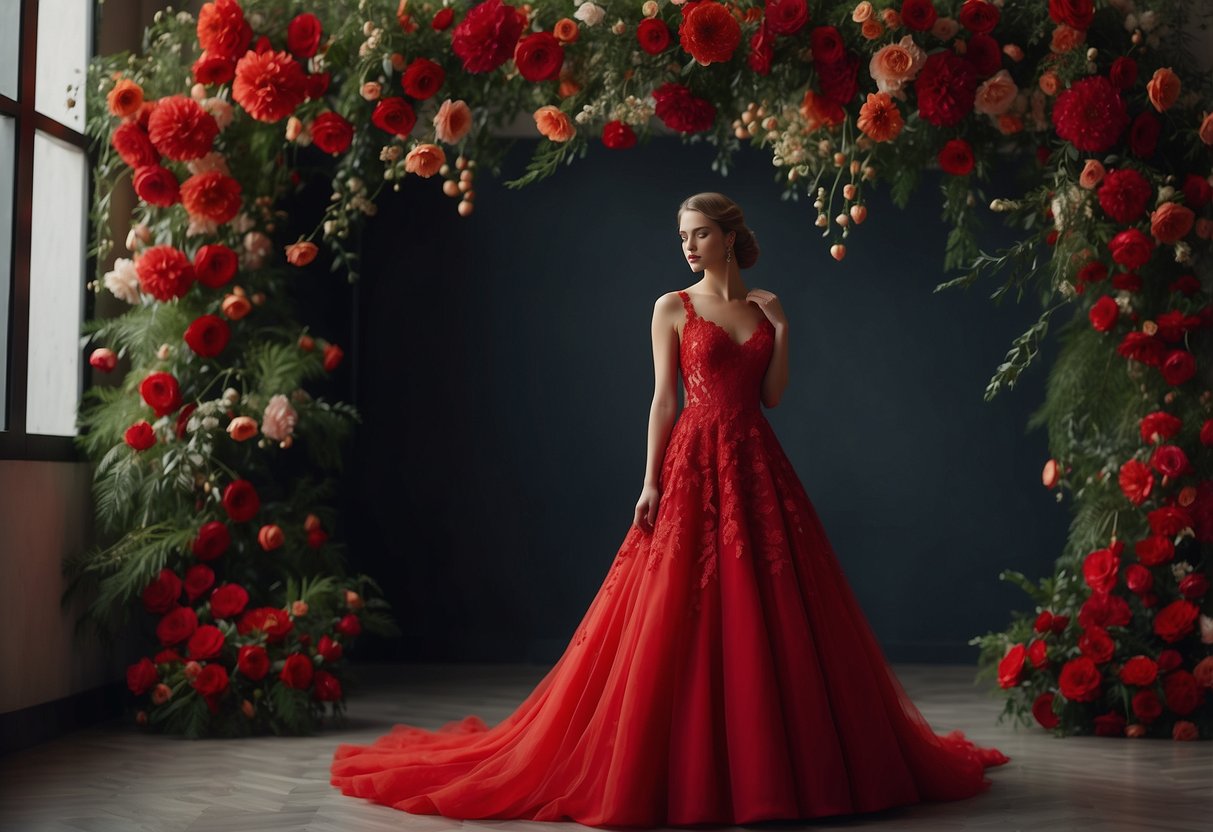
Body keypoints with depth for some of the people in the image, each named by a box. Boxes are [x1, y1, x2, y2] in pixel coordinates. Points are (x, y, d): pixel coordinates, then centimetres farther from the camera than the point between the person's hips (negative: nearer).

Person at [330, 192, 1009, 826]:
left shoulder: (763, 307, 12)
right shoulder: (672, 308, 3)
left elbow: (773, 397, 9)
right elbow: (664, 398, -1)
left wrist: (781, 330, 0)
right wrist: (651, 480, -8)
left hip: (759, 466, 3)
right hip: (694, 463, -3)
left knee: (772, 614, 3)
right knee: (683, 616, -6)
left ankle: (776, 762, 14)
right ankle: (690, 769, 5)